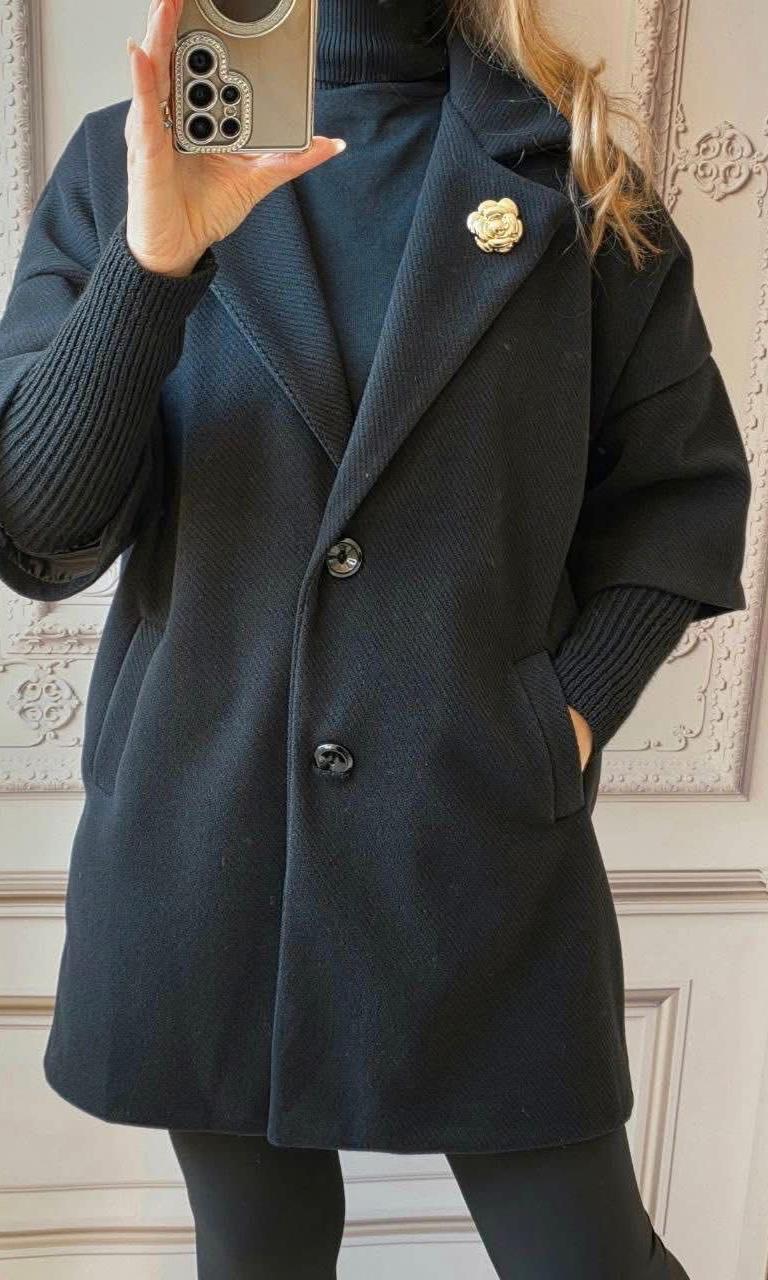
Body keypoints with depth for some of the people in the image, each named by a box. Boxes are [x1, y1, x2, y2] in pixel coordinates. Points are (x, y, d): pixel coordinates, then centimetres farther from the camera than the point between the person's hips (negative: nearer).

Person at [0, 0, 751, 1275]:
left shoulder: (566, 175, 3)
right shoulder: (122, 165, 3)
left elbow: (689, 485, 8)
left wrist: (574, 710, -4)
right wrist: (155, 259, -22)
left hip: (490, 841, 0)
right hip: (202, 846, 1)